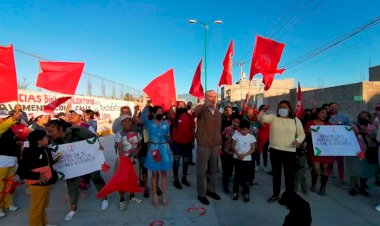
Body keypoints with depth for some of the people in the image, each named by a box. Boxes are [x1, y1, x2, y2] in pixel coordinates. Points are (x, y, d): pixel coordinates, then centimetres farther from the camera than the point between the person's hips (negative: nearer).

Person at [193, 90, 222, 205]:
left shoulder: (218, 113, 11)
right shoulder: (201, 108, -7)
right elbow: (196, 112, -33)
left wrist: (220, 144, 15)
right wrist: (206, 104, -50)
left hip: (215, 145, 6)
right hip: (203, 144, -6)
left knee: (213, 169, 16)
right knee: (202, 170, 4)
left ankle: (211, 190, 33)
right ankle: (201, 194, 17)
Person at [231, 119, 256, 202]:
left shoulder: (251, 137, -4)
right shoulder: (236, 135, -1)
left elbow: (253, 149, -4)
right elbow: (233, 145, 1)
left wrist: (244, 155, -16)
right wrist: (237, 154, -14)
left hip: (247, 159, -1)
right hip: (237, 158, 1)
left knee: (245, 176, 4)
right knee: (237, 175, 8)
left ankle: (246, 193, 18)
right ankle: (235, 192, 20)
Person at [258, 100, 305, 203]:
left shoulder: (295, 120, 5)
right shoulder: (273, 117, 3)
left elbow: (302, 134, 7)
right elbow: (261, 118, -12)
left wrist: (298, 140, -14)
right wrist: (263, 110, -33)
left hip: (290, 151, 0)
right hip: (275, 150, 1)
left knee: (289, 174, 8)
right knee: (276, 173, 13)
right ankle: (276, 194, 27)